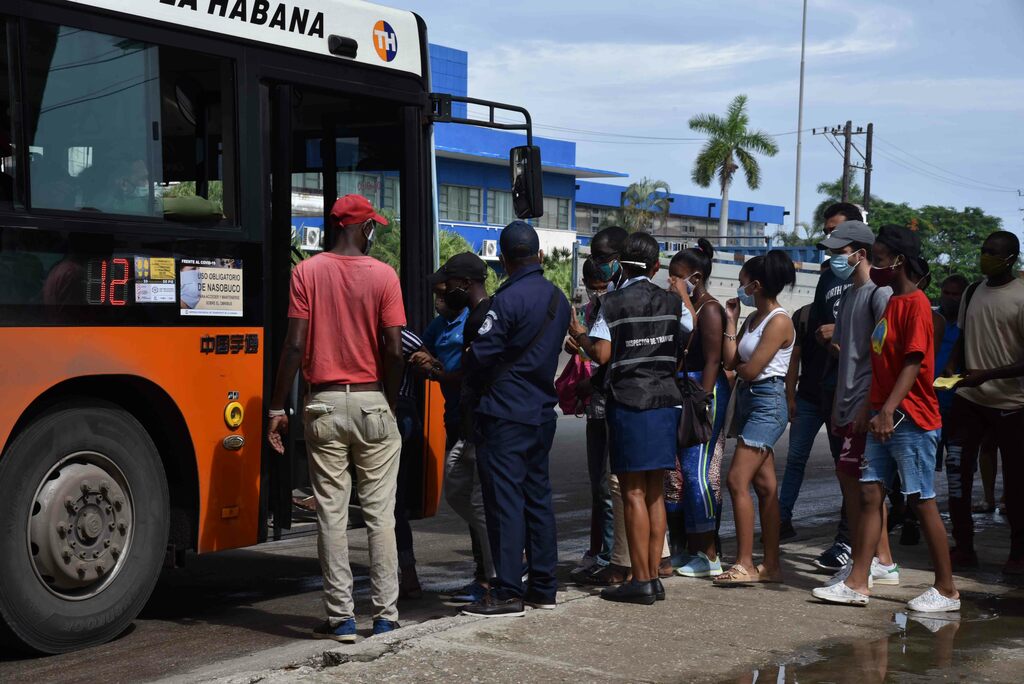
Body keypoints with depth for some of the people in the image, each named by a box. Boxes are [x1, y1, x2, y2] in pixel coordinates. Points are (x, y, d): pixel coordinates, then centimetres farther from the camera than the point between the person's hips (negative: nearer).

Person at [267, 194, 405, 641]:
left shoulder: (306, 273, -1)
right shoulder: (383, 276, -3)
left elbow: (294, 346, -6)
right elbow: (394, 351, -7)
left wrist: (277, 407, 0)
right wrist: (391, 404, 7)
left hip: (325, 404, 1)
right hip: (372, 403, -1)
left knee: (331, 515, 5)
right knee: (380, 515, 6)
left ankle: (341, 618, 7)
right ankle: (385, 616, 9)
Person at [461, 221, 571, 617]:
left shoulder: (507, 300, -16)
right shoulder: (558, 299, 10)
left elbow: (480, 356, -14)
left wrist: (473, 388, 6)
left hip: (505, 415, -8)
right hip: (542, 411, 8)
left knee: (504, 499, -5)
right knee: (537, 495, 13)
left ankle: (507, 592, -4)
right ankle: (543, 587, 19)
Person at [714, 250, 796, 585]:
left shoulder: (779, 321, -13)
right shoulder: (753, 318, 15)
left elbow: (749, 369, -18)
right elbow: (731, 361, 6)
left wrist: (735, 365, 3)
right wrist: (731, 321, 6)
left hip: (767, 402, -10)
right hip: (747, 399, 10)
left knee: (738, 480, -13)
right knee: (765, 485, 10)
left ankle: (745, 563, -10)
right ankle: (771, 565, 13)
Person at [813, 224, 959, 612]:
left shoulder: (915, 304, -12)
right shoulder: (890, 302, 16)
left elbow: (913, 364, -20)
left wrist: (888, 410, -28)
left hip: (911, 420, -9)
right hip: (884, 418, 9)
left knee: (922, 502, -3)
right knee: (870, 495, 5)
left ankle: (947, 591, 7)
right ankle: (858, 583, 7)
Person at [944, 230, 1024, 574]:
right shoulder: (973, 293, 9)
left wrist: (987, 375, -21)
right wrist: (951, 366, 2)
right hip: (968, 398, 5)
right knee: (957, 470, -1)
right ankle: (963, 546, 8)